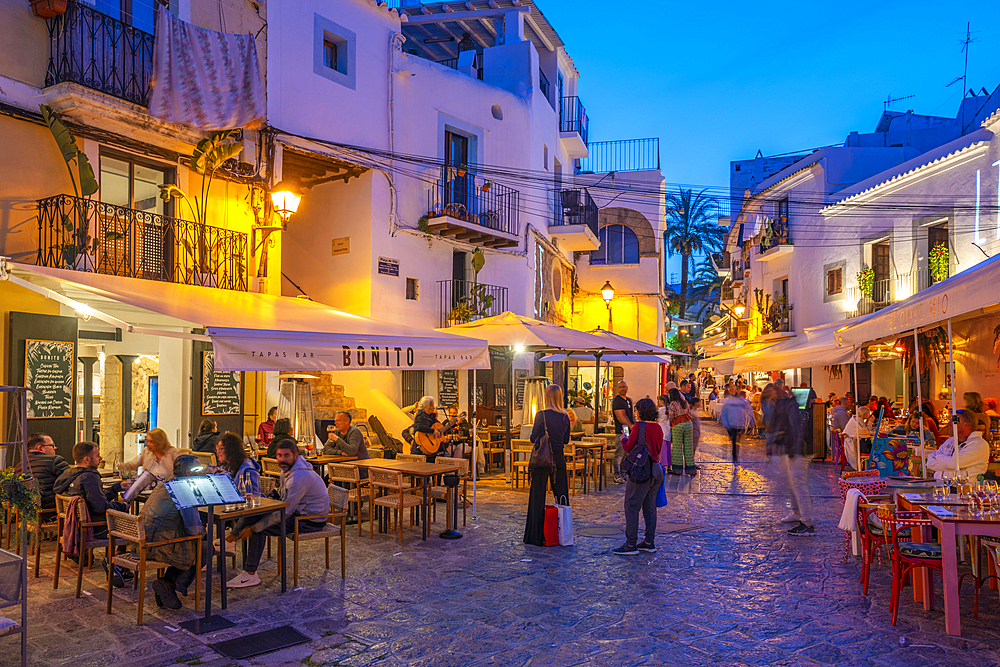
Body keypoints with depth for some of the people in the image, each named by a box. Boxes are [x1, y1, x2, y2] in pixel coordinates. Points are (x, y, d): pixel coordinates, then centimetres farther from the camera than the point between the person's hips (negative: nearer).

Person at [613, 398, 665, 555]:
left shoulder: (639, 426, -14)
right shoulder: (658, 427, 7)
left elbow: (628, 448, -9)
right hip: (656, 469, 8)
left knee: (632, 507, -2)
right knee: (650, 506, 15)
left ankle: (631, 544, 0)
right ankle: (649, 542, 20)